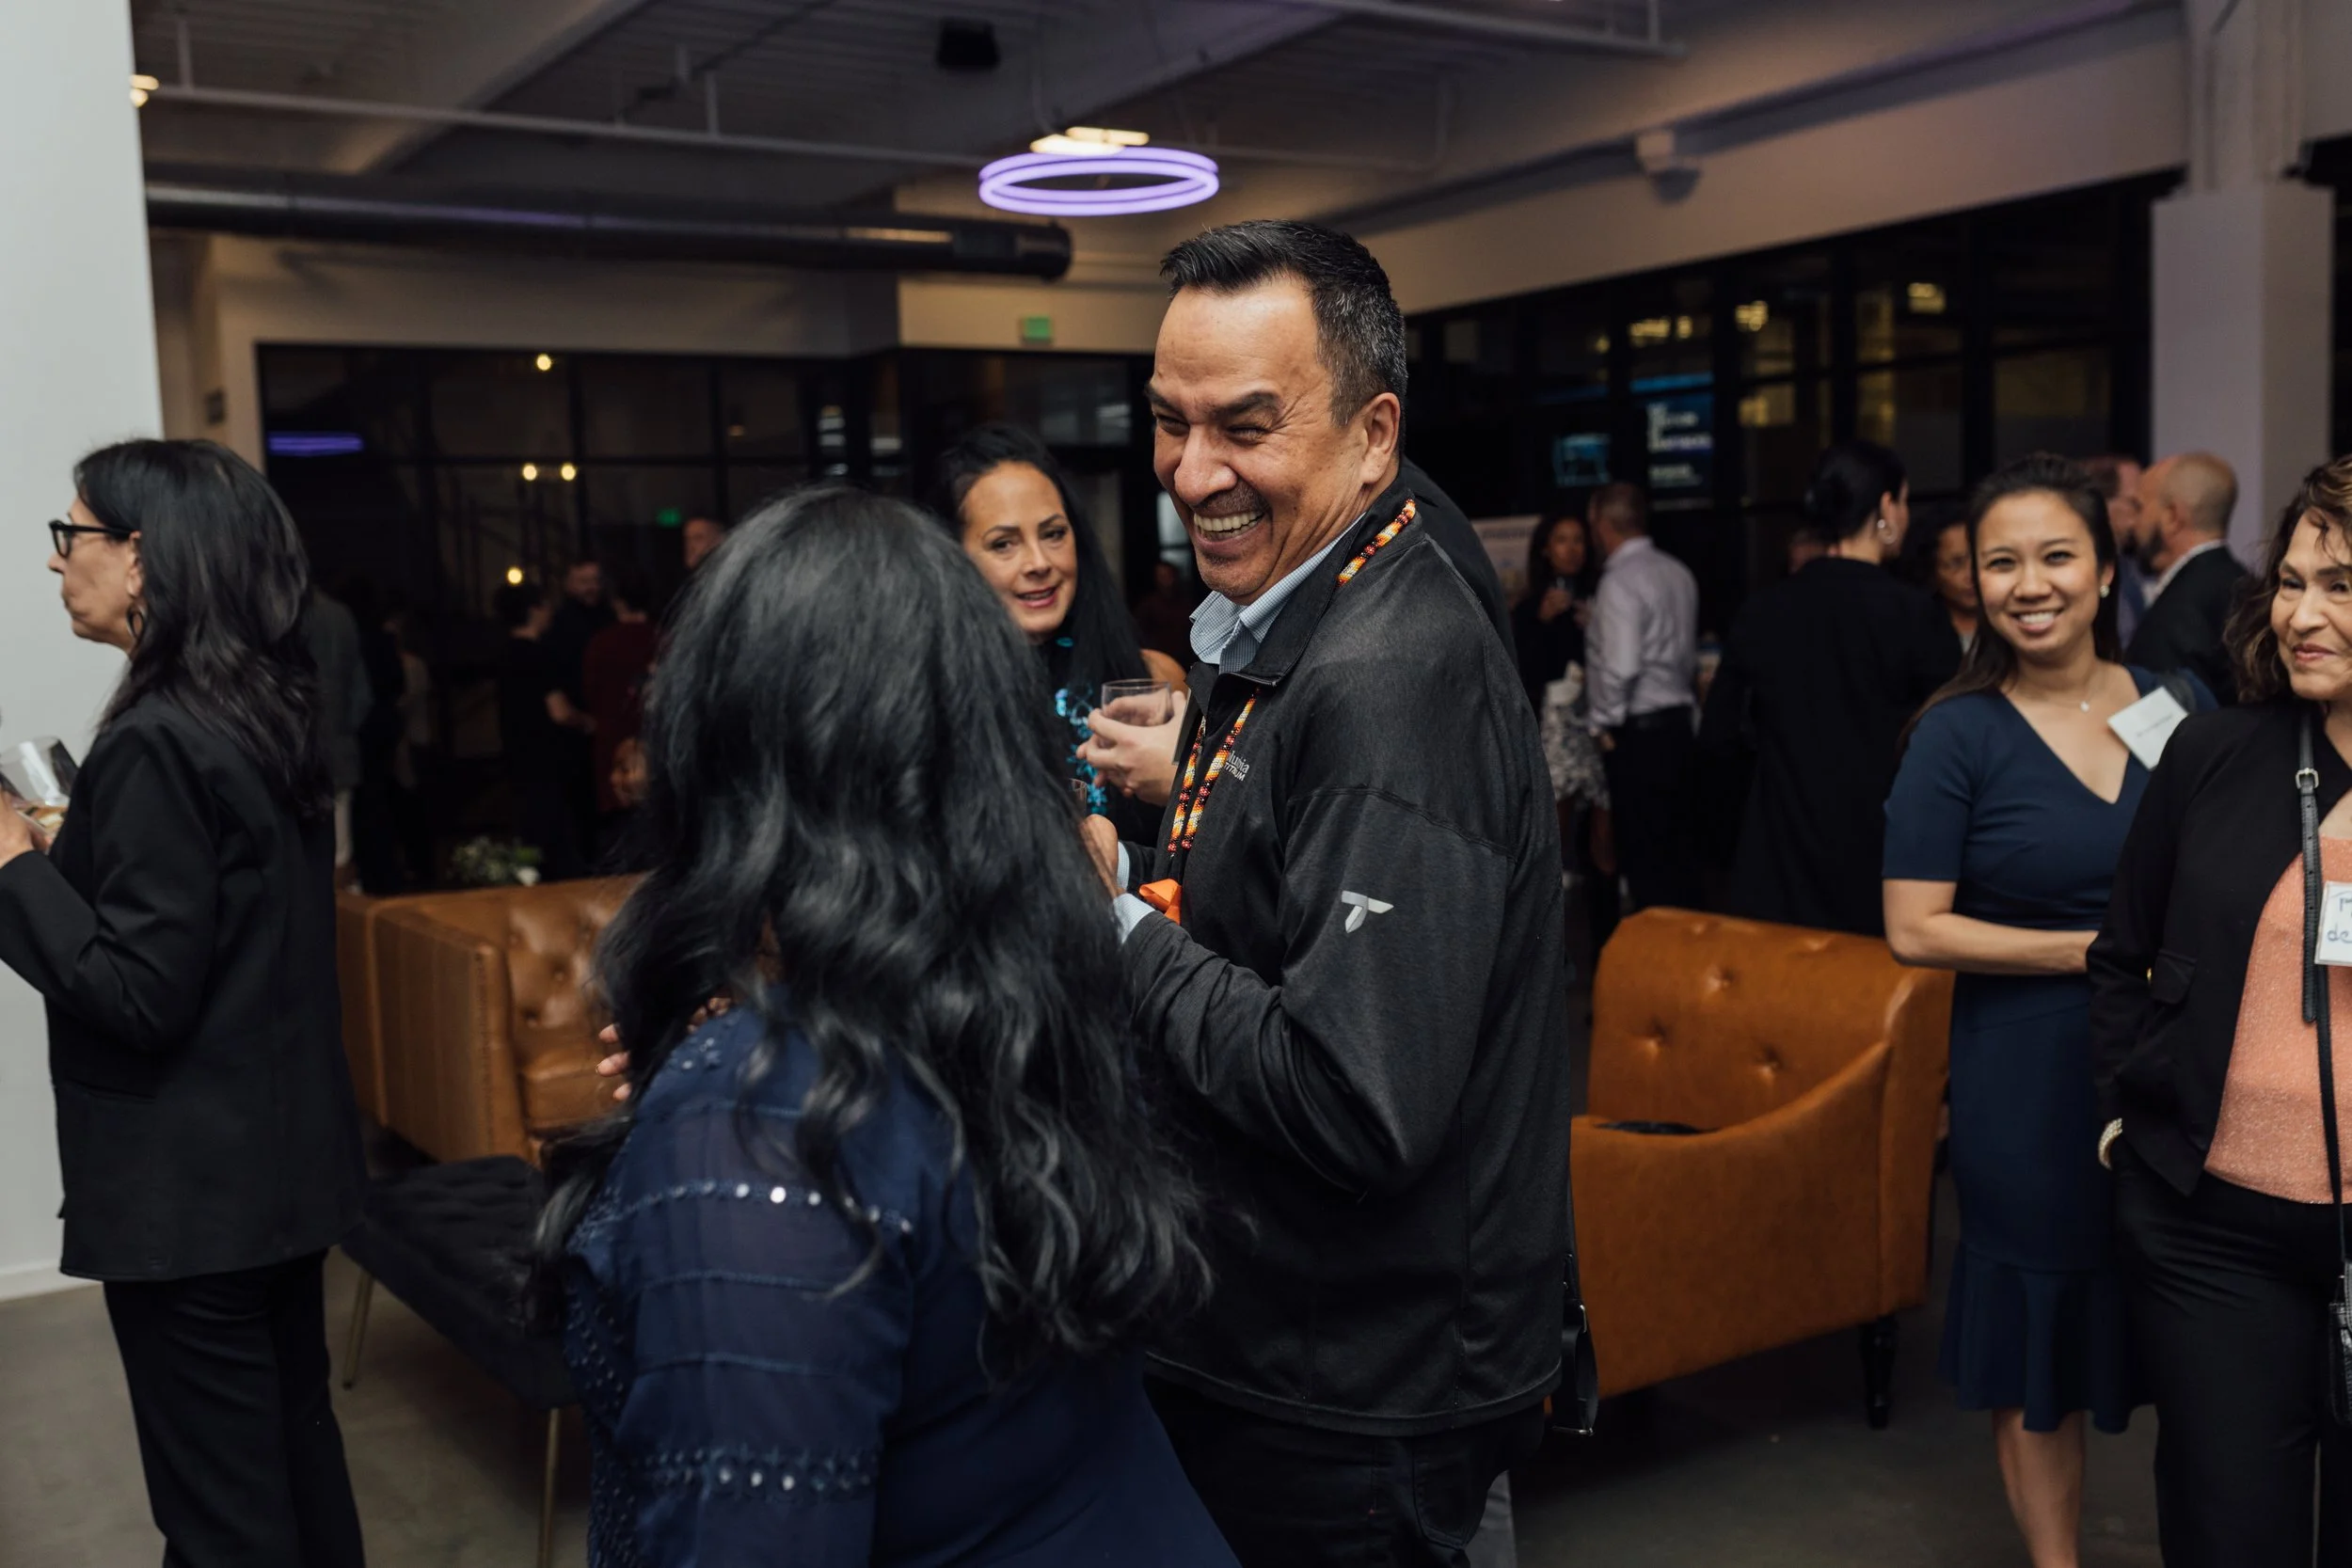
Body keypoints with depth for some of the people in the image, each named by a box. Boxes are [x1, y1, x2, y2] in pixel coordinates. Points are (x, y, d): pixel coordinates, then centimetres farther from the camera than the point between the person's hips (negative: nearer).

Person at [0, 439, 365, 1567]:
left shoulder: (156, 742, -21)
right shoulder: (268, 712, 5)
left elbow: (138, 994, -22)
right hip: (282, 1157, 9)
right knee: (296, 1448, 21)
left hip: (189, 1189, -9)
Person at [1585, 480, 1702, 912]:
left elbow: (1620, 666, -24)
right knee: (1681, 848, 14)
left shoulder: (1621, 581, -16)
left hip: (1638, 734, -8)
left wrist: (1602, 724, -11)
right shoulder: (1678, 573, 9)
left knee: (1646, 856, -3)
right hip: (1678, 724, 9)